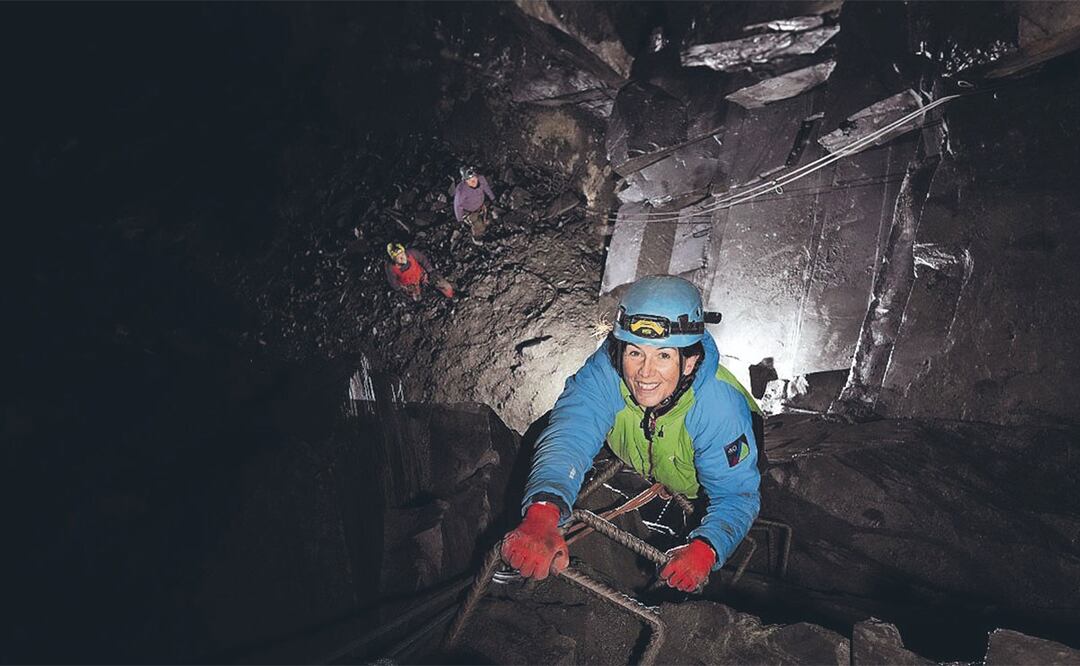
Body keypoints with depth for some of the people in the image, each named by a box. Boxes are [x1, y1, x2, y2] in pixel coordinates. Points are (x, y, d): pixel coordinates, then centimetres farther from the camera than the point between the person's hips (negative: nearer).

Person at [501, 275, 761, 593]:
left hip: (698, 498, -4)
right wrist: (542, 513, -65)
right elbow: (569, 436, -44)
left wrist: (704, 550, -53)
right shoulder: (606, 370, -33)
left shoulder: (720, 409, -37)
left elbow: (736, 495, -31)